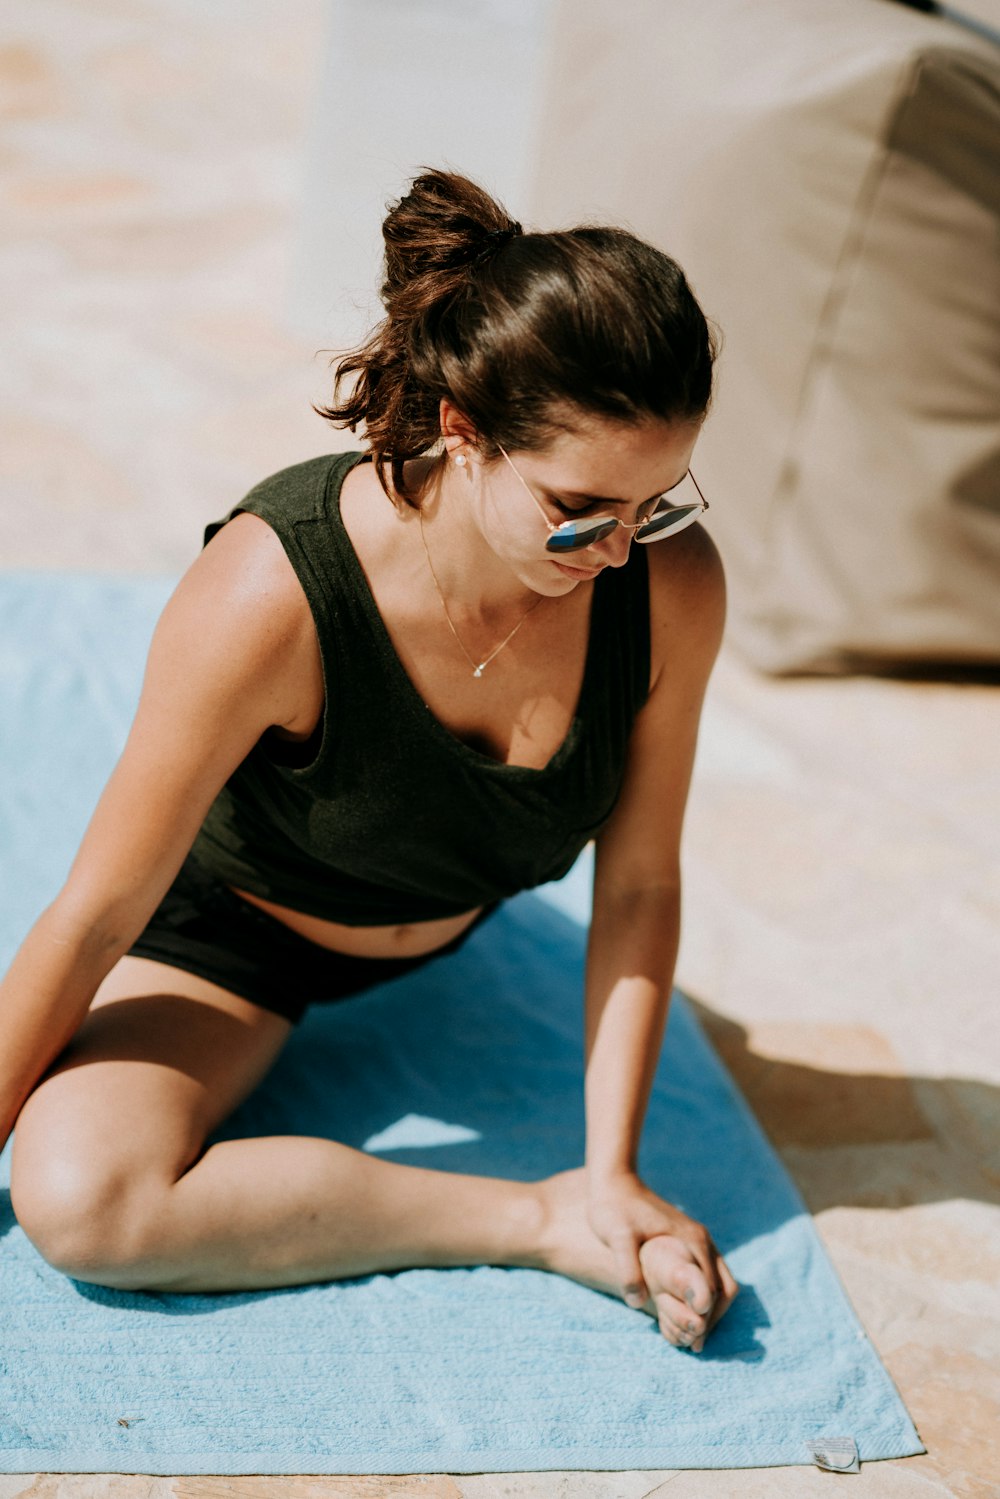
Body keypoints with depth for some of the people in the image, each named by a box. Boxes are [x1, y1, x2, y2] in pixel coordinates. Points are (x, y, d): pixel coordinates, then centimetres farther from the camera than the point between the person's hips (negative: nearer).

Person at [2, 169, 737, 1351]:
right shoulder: (272, 595, -38)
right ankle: (539, 1227, -16)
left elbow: (638, 886, -12)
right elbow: (96, 918, -27)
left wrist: (613, 1171, -15)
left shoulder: (674, 587, -26)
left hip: (451, 925, 4)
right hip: (228, 930, -4)